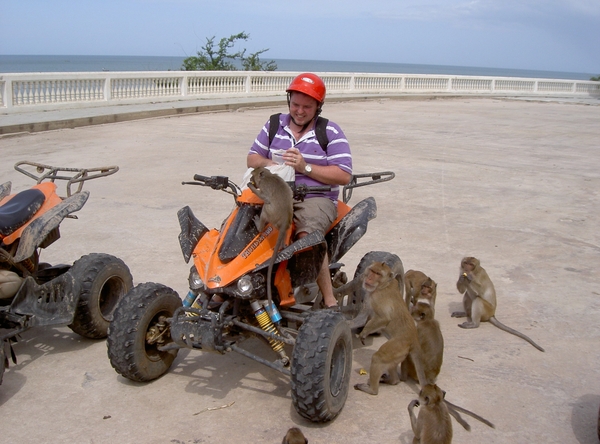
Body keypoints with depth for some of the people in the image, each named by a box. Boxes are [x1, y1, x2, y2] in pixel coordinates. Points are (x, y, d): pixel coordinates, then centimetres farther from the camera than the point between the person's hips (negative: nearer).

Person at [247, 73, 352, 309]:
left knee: (308, 234, -35)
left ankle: (329, 300, -24)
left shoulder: (331, 132, 0)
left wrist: (305, 167, -17)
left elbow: (344, 175, -8)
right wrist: (270, 164, -10)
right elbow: (252, 158, 14)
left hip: (316, 198, -4)